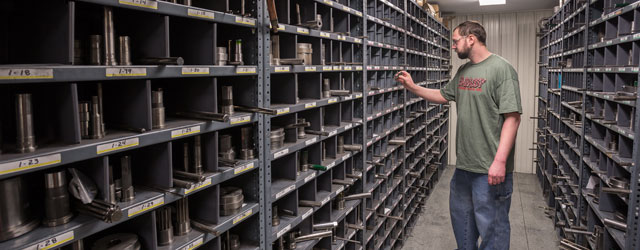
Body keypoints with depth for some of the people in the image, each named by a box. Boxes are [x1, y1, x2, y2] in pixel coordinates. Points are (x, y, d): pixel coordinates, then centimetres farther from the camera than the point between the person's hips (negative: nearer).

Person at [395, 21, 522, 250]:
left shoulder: (501, 69, -14)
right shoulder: (463, 71, 11)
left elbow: (512, 117, -18)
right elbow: (443, 96, 25)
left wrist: (500, 161, -24)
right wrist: (413, 87, 14)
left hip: (491, 169, -8)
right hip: (463, 165, 8)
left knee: (491, 225, 3)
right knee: (461, 216, 22)